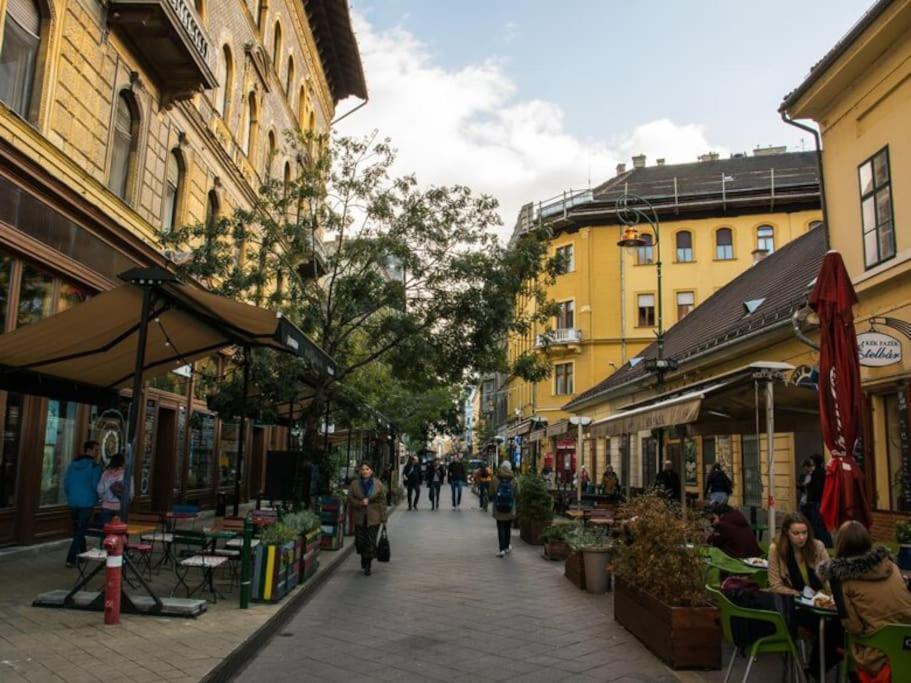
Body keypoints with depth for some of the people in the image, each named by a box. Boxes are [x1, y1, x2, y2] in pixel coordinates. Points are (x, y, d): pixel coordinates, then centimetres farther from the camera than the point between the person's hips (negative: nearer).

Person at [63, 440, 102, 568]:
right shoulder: (94, 466, -11)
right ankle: (71, 559, -5)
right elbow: (96, 486, -13)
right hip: (87, 503, -6)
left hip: (73, 503, 6)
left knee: (77, 531, 18)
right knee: (80, 532, -1)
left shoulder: (72, 465, 7)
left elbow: (66, 484, 9)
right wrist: (96, 498, 6)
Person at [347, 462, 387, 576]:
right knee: (359, 541, 2)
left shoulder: (378, 484, 0)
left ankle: (368, 566, 12)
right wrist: (360, 503, -16)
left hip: (373, 518, -1)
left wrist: (383, 518, -3)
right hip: (359, 518, 1)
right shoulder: (354, 484, 3)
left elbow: (382, 501, 0)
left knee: (371, 542, -2)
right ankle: (363, 557, 33)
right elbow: (350, 498, 2)